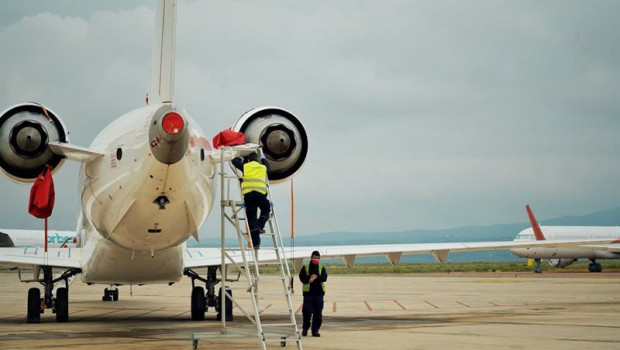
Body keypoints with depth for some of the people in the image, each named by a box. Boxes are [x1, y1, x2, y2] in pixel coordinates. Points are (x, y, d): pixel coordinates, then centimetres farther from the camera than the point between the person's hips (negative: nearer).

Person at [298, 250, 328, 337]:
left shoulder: (322, 268, 11)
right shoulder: (305, 267, 9)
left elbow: (324, 278, -6)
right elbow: (302, 278, -2)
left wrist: (316, 277, -24)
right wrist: (309, 278, -17)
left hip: (319, 293, 1)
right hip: (308, 292, -1)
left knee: (318, 313, 0)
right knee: (307, 311, -7)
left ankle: (315, 330, 7)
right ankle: (305, 328, 11)